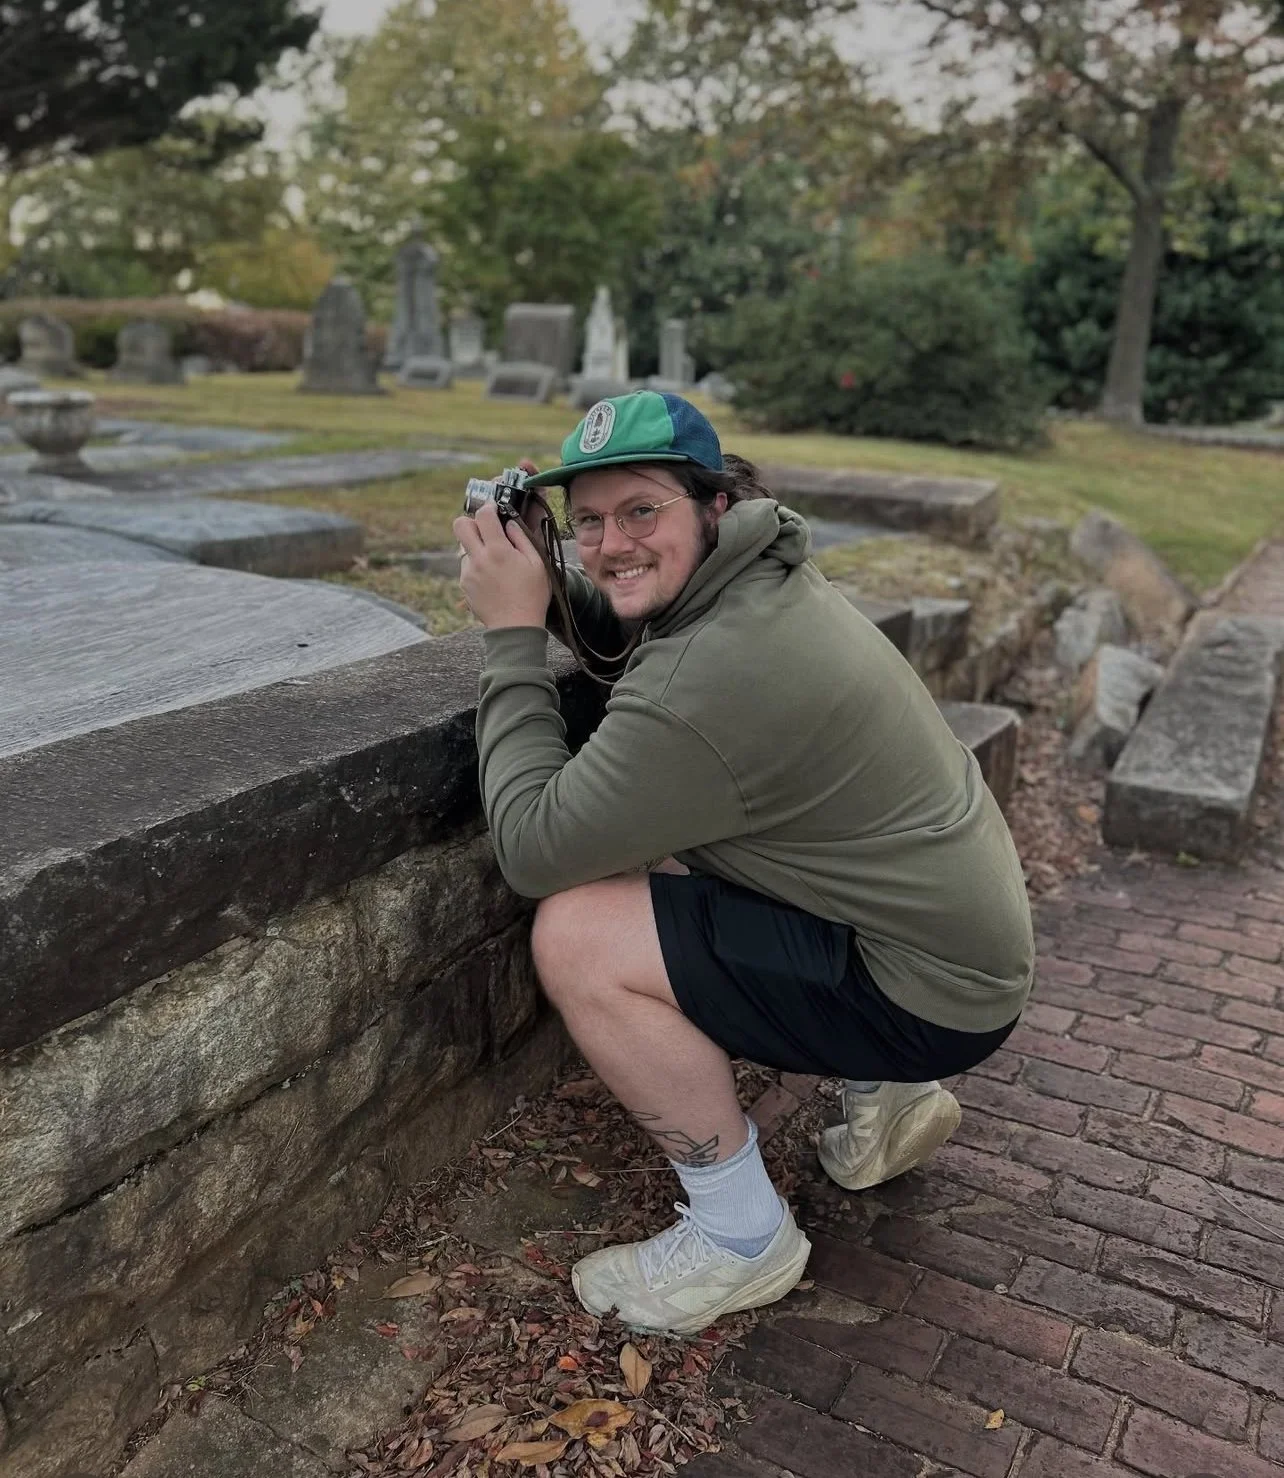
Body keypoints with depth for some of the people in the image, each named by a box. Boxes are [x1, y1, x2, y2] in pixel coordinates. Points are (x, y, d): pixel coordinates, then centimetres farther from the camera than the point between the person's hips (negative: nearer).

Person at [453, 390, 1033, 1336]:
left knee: (578, 936, -19)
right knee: (644, 855, 19)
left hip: (929, 992, -10)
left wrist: (512, 633, -17)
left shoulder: (708, 682, -29)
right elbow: (619, 637, 19)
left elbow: (533, 847, -22)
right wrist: (540, 571, 1)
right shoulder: (757, 576, 1)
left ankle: (741, 1237, 2)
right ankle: (886, 1097, 24)